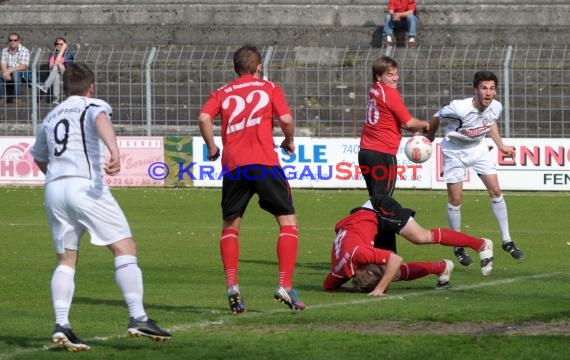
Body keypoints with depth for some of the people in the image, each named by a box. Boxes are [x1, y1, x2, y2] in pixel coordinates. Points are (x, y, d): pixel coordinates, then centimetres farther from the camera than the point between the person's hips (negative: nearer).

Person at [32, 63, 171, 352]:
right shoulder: (93, 106, 9)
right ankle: (137, 318, -13)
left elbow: (39, 158, 39)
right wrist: (115, 151, -33)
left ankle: (61, 324, -6)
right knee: (125, 248, -2)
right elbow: (101, 121, -16)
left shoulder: (51, 117, 25)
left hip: (53, 188, 6)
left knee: (66, 260, 11)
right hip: (85, 185, -6)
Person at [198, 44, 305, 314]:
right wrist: (289, 141, 18)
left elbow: (204, 117, 0)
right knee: (288, 221, 5)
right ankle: (285, 286, -8)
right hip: (264, 162, -2)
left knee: (230, 226, 14)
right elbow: (286, 119, 0)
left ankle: (232, 286, -4)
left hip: (233, 164, 2)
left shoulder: (222, 93, 18)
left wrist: (212, 147, 11)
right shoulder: (269, 88, 14)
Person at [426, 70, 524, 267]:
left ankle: (507, 241, 10)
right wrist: (429, 137, -1)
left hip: (478, 148, 4)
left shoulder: (496, 107, -19)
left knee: (496, 191, -1)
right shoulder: (459, 108, -37)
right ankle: (458, 248, 16)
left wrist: (501, 145, 3)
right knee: (455, 199, -2)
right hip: (454, 150, -4)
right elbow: (436, 118, -17)